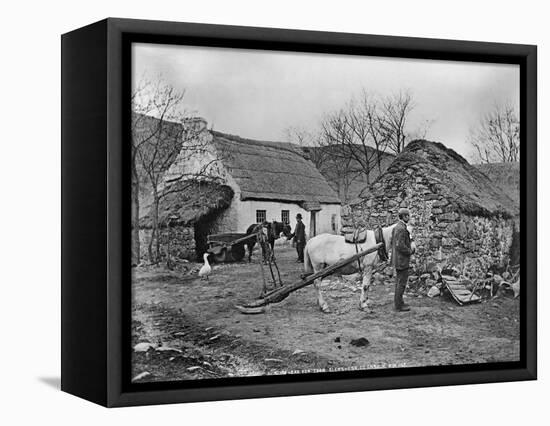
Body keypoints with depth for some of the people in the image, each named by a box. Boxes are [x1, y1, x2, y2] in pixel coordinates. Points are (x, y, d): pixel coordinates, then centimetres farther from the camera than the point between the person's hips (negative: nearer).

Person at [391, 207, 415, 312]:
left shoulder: (396, 227, 12)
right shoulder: (401, 229, -20)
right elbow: (400, 246, -26)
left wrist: (410, 246, 12)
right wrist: (410, 250, -11)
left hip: (397, 259, 11)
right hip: (402, 260, -10)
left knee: (399, 281, 17)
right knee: (402, 282, -4)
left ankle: (398, 302, 25)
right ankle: (399, 305, 0)